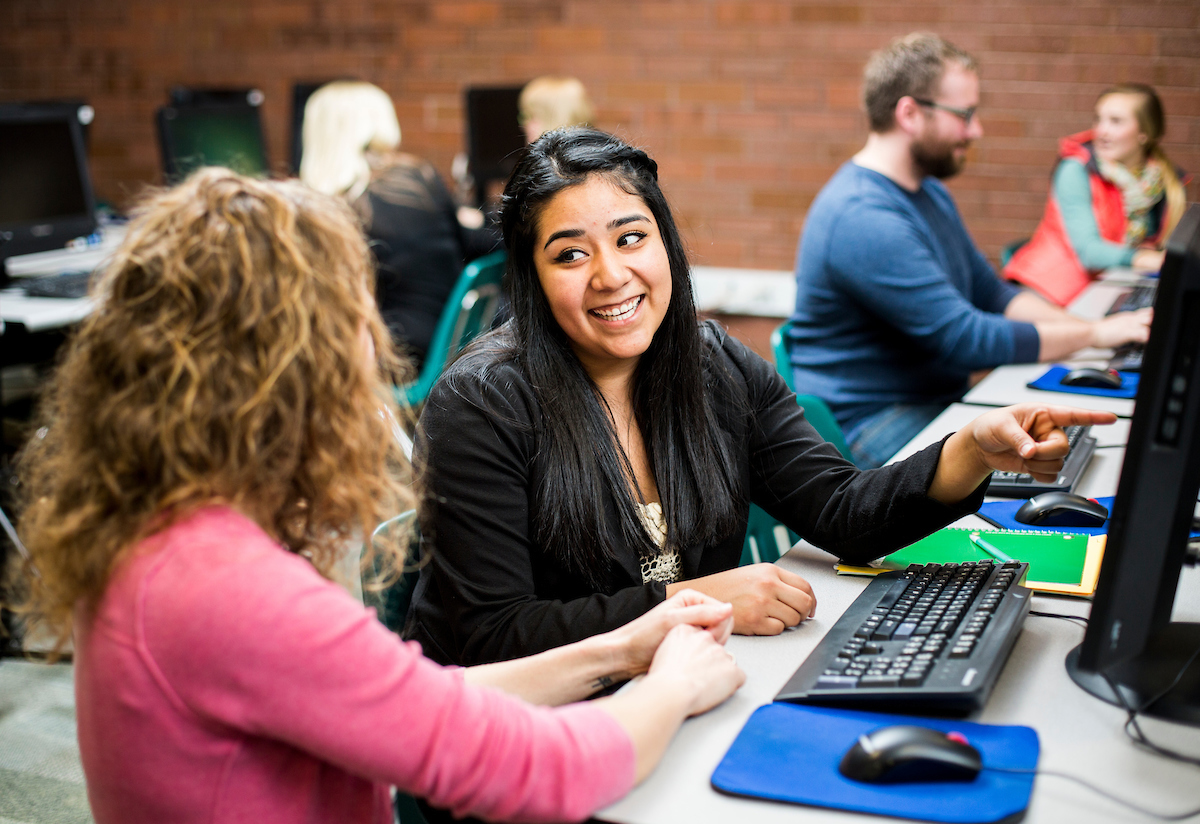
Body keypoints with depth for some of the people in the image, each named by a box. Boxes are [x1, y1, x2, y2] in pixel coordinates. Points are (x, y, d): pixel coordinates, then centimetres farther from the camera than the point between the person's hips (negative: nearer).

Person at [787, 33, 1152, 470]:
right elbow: (967, 340, -23)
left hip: (942, 399, 10)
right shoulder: (864, 219, -22)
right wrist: (1094, 334, -13)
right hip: (872, 425, -10)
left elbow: (992, 294, 17)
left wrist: (1081, 324, 0)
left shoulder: (930, 191, 13)